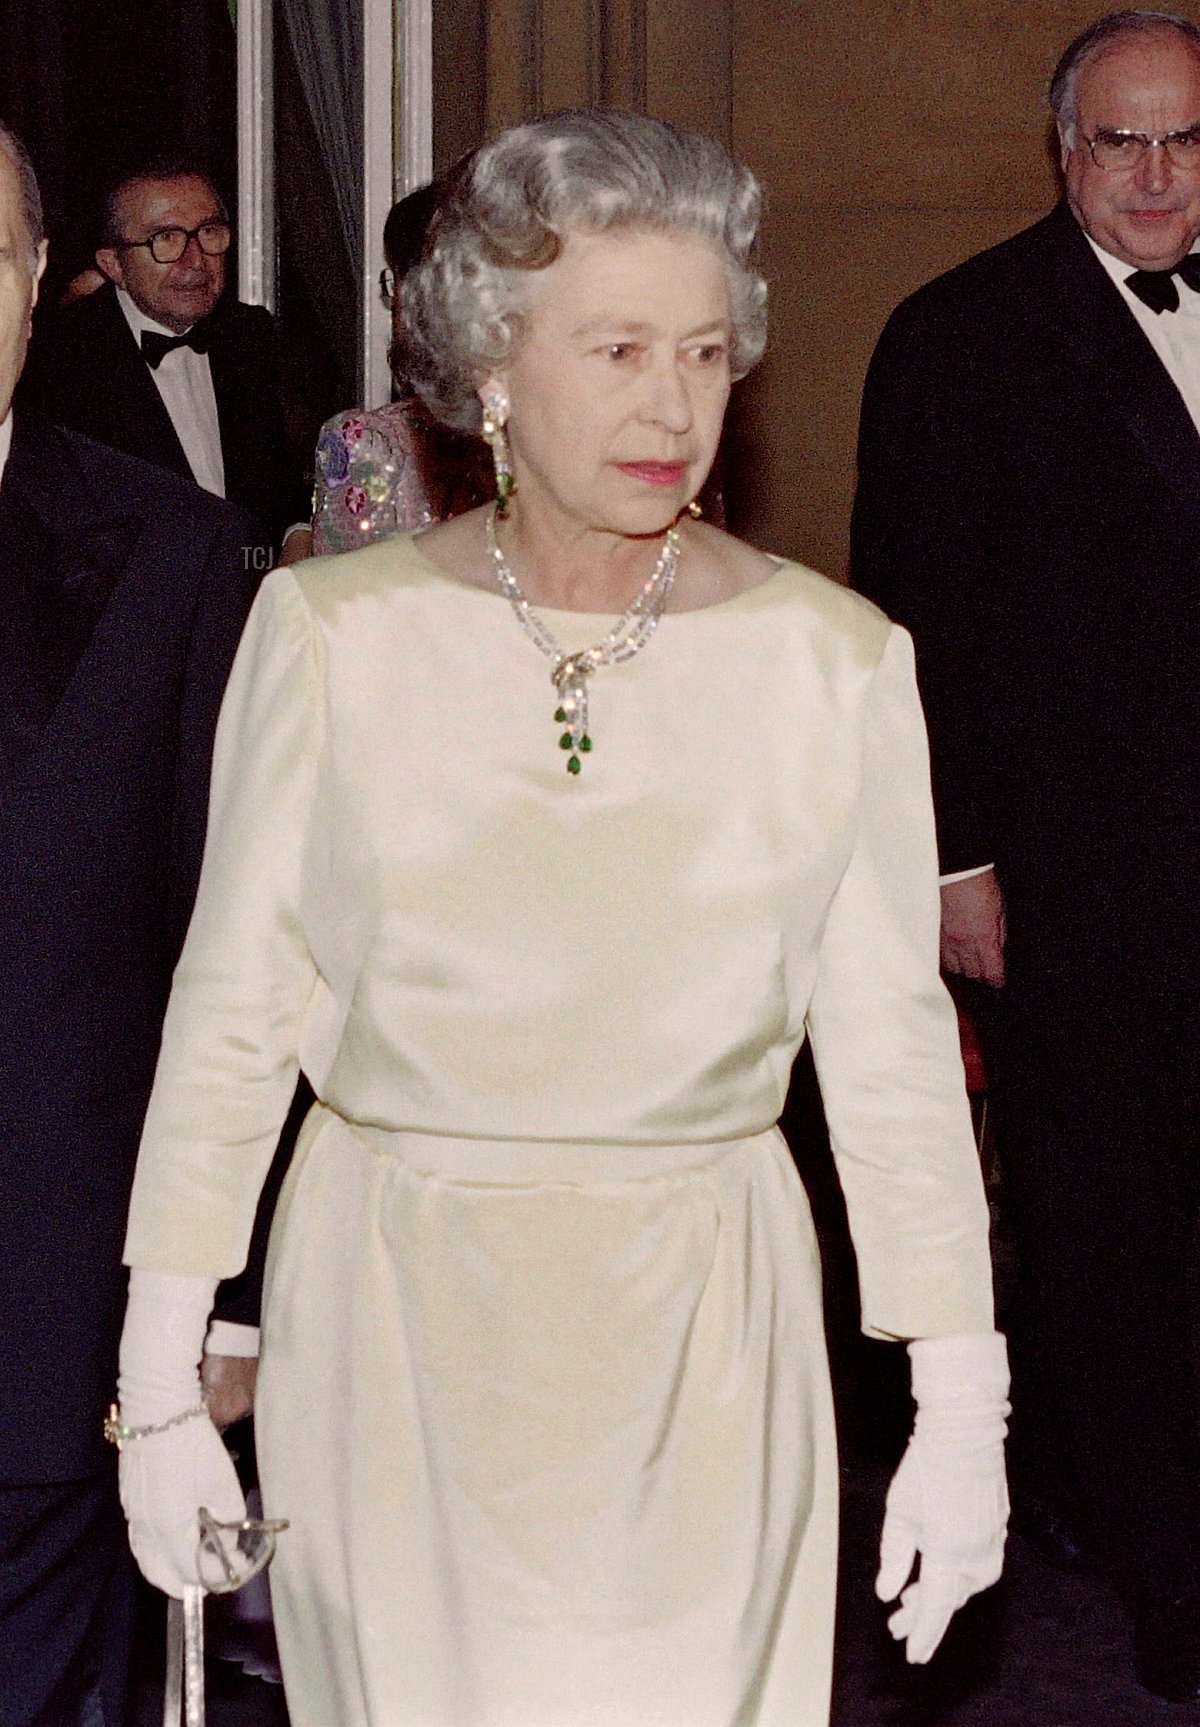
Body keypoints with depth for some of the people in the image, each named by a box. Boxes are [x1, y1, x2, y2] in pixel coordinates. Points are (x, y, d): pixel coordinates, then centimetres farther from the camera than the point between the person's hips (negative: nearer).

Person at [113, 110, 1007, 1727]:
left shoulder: (834, 658, -3)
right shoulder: (335, 632, -4)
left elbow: (891, 1043, 0)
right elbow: (234, 1006, 0)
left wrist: (962, 1409, -1)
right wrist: (161, 1383, -2)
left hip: (697, 1329, 0)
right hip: (394, 1313, 0)